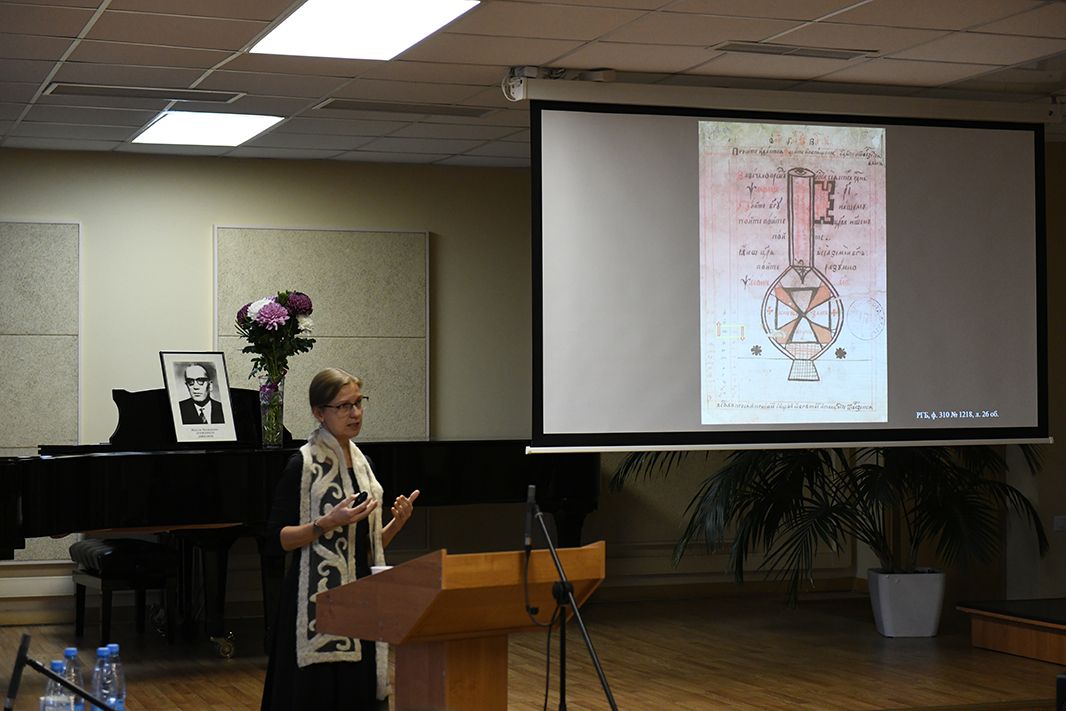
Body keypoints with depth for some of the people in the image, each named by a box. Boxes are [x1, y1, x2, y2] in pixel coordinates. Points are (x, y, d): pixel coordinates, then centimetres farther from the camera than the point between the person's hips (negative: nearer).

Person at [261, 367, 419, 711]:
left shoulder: (361, 463, 14)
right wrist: (329, 523, -20)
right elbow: (277, 537, -9)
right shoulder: (304, 464, -6)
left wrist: (397, 522, 1)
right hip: (318, 602, -6)